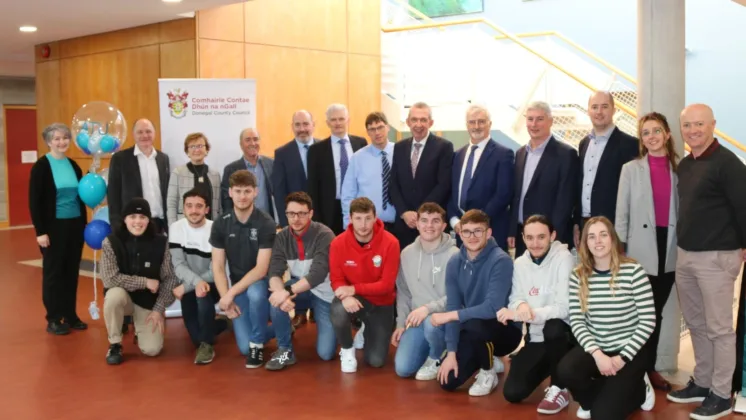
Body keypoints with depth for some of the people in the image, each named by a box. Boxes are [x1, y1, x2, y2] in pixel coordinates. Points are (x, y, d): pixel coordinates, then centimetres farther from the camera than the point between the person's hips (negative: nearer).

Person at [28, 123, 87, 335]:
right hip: (54, 226, -5)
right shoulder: (41, 166, -7)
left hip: (75, 225, 5)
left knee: (72, 271, 10)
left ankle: (70, 315, 21)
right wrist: (40, 231, -15)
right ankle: (53, 319, 13)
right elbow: (34, 201, -10)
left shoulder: (73, 165, 8)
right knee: (53, 271, 5)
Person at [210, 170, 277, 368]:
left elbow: (261, 269, -20)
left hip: (260, 283, -2)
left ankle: (257, 344, -14)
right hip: (238, 286, 3)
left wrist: (231, 294, -24)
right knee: (244, 347, -12)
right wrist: (226, 300, -16)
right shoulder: (220, 224, -5)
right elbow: (218, 268, -4)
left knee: (254, 293, -39)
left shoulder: (266, 224, -16)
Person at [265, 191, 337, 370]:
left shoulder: (324, 235, -22)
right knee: (275, 298, -31)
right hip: (299, 288, 3)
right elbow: (275, 272, -16)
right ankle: (285, 349, -10)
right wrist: (281, 291, -39)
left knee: (326, 353, -8)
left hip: (324, 293, -3)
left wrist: (288, 292, -43)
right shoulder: (282, 237, -8)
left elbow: (318, 274, -32)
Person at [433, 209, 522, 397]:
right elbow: (453, 306, -6)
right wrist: (451, 352, -12)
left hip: (504, 330, -5)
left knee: (474, 324, -36)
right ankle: (488, 360, 24)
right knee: (447, 382, -5)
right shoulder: (454, 263, -5)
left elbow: (493, 308, -31)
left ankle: (488, 373, -6)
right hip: (473, 332, 6)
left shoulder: (500, 261, -23)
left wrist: (450, 316, -26)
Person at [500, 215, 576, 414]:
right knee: (512, 393, -11)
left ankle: (559, 389, -15)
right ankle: (546, 368, 21)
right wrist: (521, 305, -22)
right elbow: (515, 300, 4)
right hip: (536, 338, 4)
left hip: (562, 335, -4)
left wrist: (522, 314, -31)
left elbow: (564, 308, -22)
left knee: (552, 326, -39)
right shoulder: (520, 263, 3)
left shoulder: (564, 259, -14)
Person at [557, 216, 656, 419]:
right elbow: (576, 321, -5)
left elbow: (648, 321, -11)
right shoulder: (578, 276, -2)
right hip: (595, 348, 3)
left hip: (629, 350, -3)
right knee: (566, 370, -28)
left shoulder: (633, 271, -11)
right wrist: (597, 353, -20)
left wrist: (622, 358, -15)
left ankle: (639, 389, 18)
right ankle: (601, 395, 7)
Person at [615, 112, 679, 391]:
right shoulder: (631, 169, 2)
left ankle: (650, 367, 22)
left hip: (669, 250, 2)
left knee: (657, 312, 12)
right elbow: (621, 214, 0)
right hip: (640, 252, -2)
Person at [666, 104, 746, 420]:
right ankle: (702, 383, 28)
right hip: (685, 255, 8)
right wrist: (684, 246, 16)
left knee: (719, 328, 1)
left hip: (717, 257, -8)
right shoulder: (684, 164, 11)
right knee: (696, 324, 15)